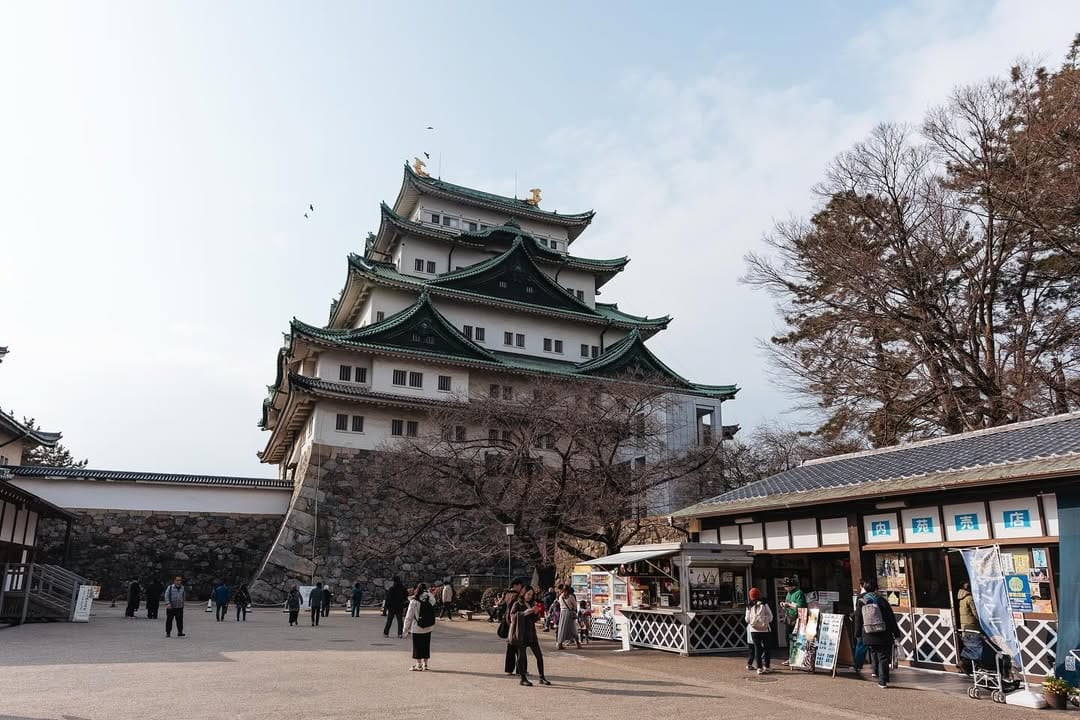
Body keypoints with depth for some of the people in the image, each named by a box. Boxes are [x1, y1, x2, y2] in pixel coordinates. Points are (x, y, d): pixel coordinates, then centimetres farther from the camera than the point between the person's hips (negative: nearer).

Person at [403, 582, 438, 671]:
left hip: (417, 628, -4)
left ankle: (418, 664, 14)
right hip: (428, 628, 4)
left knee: (417, 646, 9)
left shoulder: (414, 602, -13)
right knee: (426, 646, 15)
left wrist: (406, 629, 1)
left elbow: (409, 616, -8)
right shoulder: (430, 600, -6)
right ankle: (425, 664, 22)